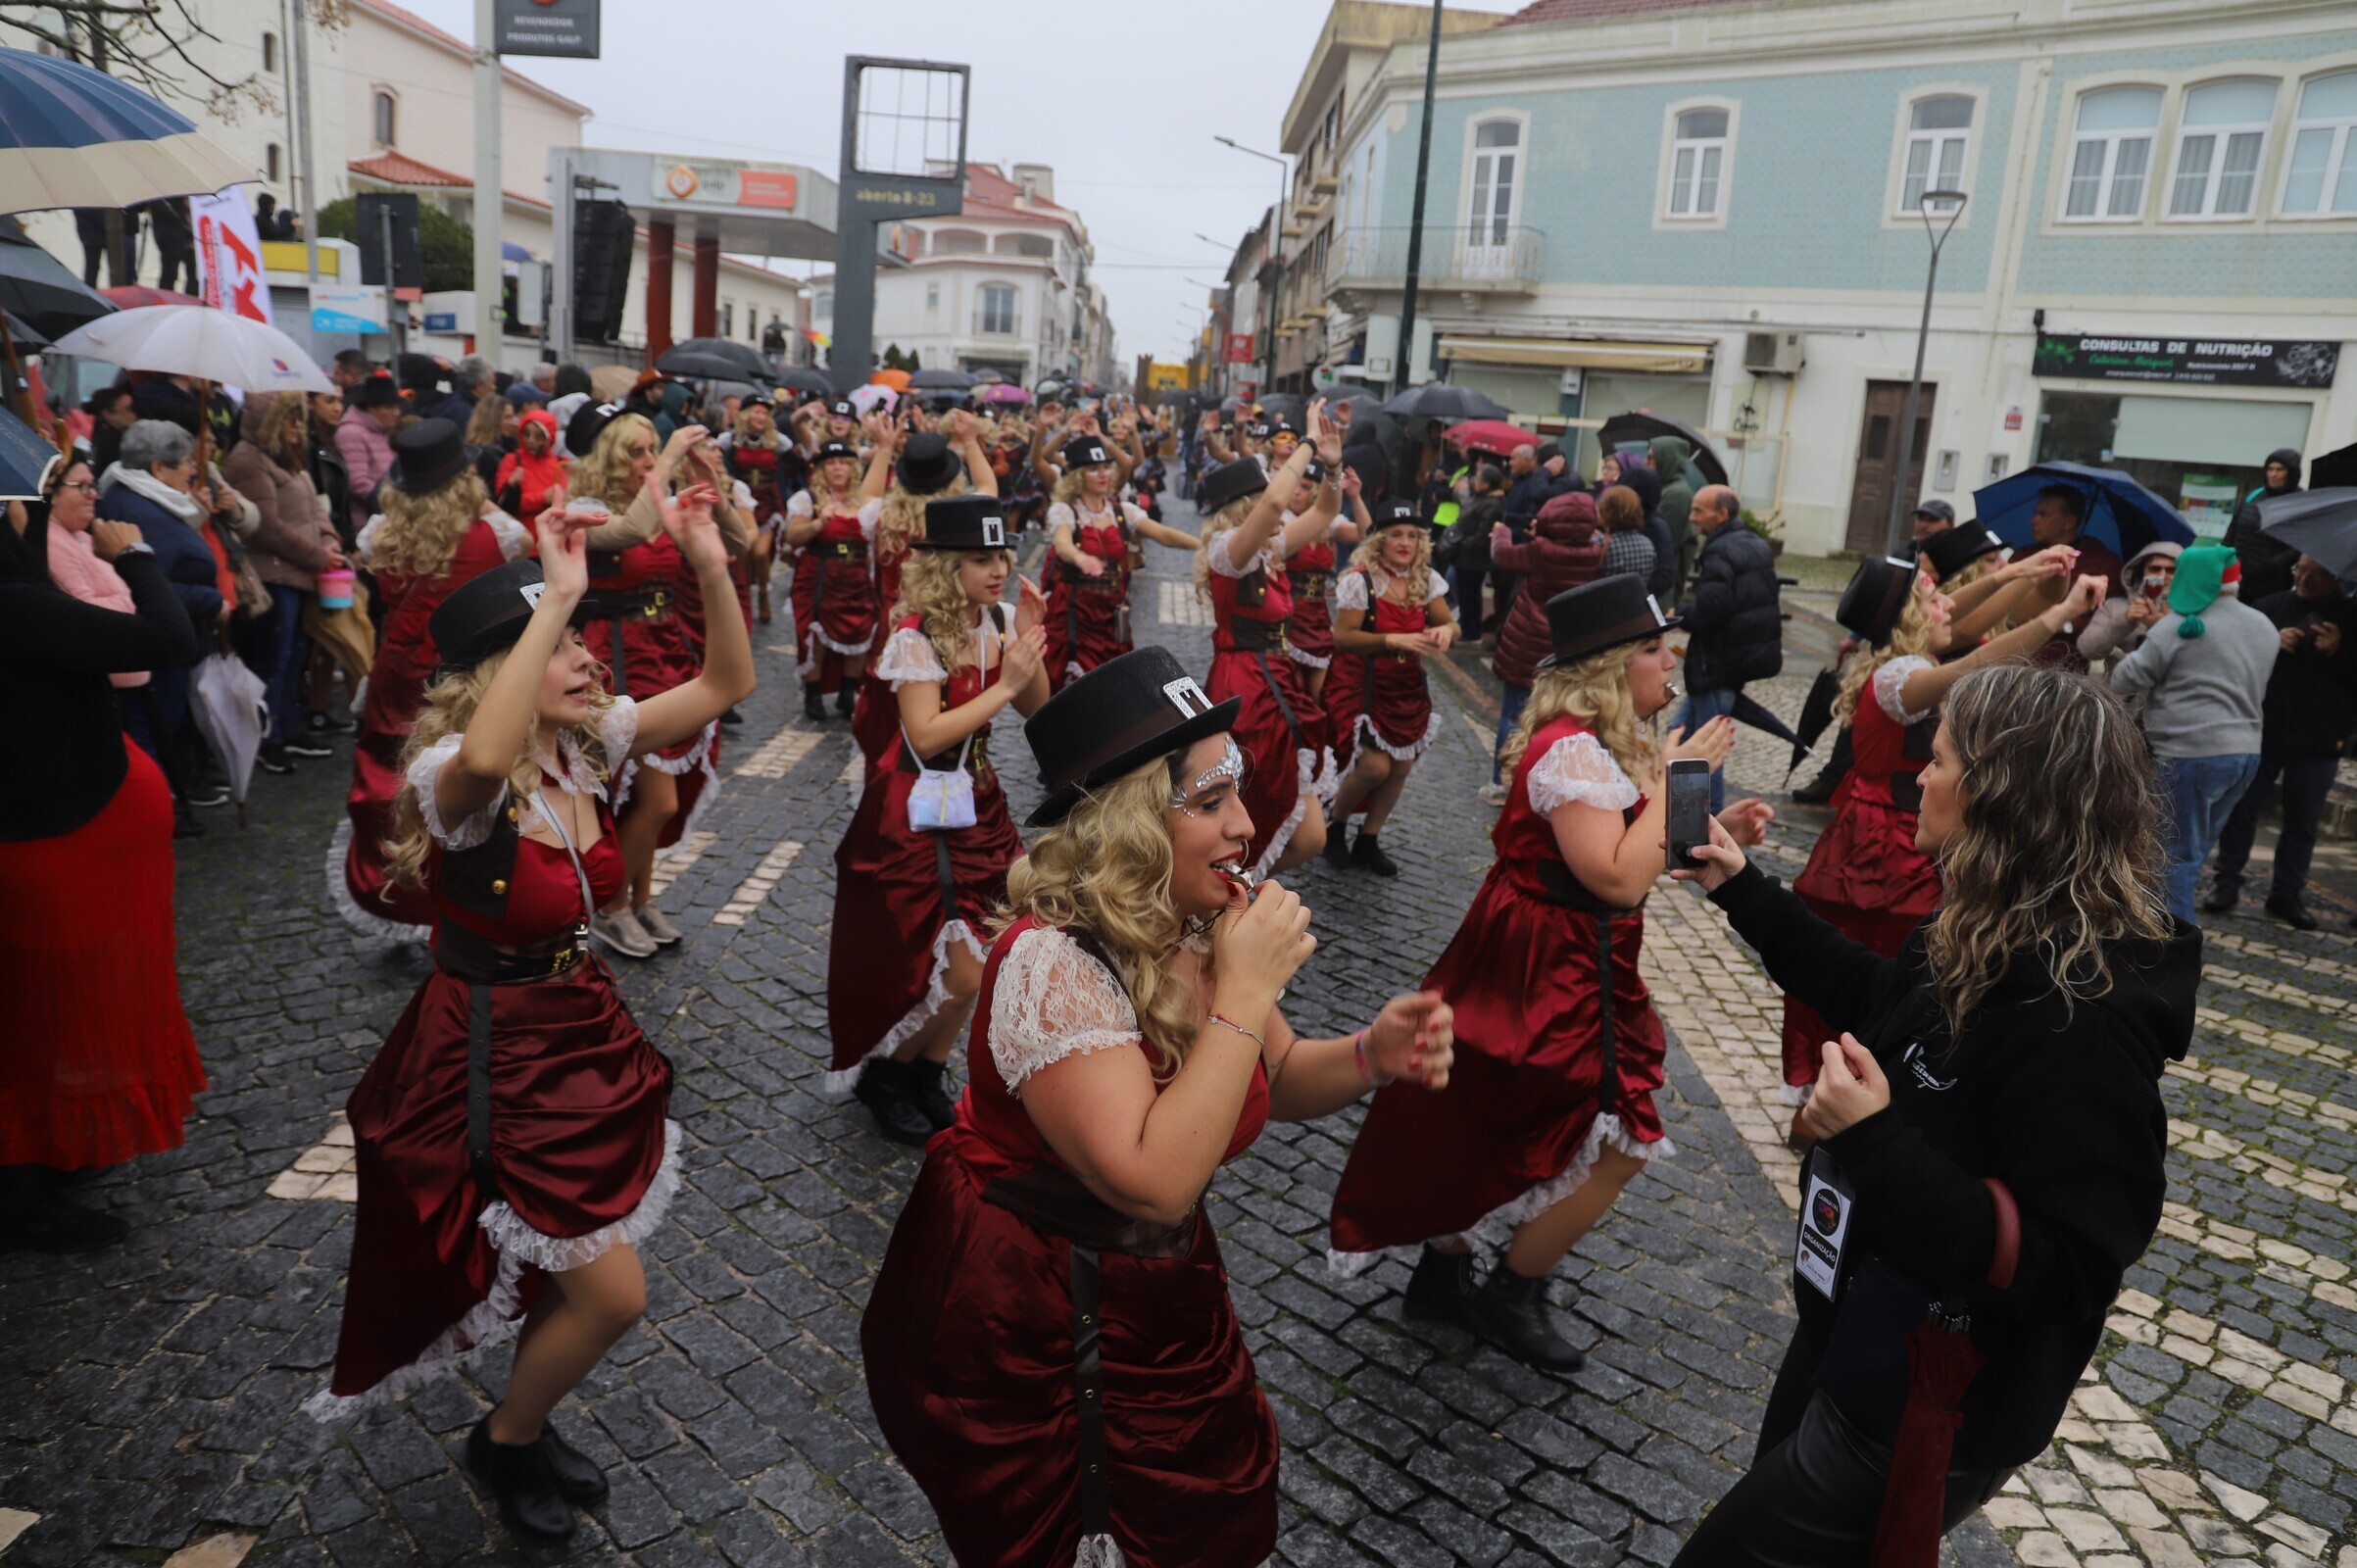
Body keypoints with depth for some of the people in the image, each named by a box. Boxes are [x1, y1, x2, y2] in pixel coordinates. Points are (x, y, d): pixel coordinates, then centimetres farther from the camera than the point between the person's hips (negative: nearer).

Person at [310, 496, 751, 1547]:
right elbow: (484, 759, -51)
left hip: (583, 1029, 7)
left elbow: (725, 686, -5)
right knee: (610, 1294, -2)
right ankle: (506, 1442, 28)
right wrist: (557, 599, -48)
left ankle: (530, 1429, 48)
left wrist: (713, 570, -19)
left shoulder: (587, 740, -3)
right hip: (492, 1055, -7)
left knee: (566, 1265, 21)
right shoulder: (457, 777, -24)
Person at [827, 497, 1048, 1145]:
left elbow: (1036, 706, 3)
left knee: (966, 966, 8)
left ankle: (927, 1075, 29)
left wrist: (1027, 644, -12)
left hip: (977, 799, 7)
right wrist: (1003, 685, -23)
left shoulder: (994, 620, 3)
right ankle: (883, 1074, 18)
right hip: (921, 811, -7)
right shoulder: (917, 635, -18)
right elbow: (925, 734, -24)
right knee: (960, 972, -6)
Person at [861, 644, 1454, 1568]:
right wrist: (1244, 990, -31)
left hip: (1157, 1298, 7)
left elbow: (1274, 1083, 7)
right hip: (1022, 1327, -7)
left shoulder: (1210, 921, -6)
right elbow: (1154, 1184, -34)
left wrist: (1366, 1057, -14)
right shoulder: (1052, 962, -29)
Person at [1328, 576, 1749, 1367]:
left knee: (1495, 1133, 19)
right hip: (1551, 972, -10)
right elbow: (1619, 879, -29)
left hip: (1563, 965, 10)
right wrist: (1669, 776, -21)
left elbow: (1631, 853, 12)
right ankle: (1511, 1297, 19)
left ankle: (1443, 1278, 35)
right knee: (1618, 1142, 1)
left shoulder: (1601, 742, 8)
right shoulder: (1574, 750, -23)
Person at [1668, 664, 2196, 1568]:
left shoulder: (2080, 1019, -31)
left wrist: (1876, 1145, -36)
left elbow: (2066, 1275, -30)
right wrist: (1743, 892, 18)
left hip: (1920, 1413, -9)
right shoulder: (1998, 944, -3)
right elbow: (1879, 1002, 17)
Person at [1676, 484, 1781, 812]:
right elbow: (1767, 598, 18)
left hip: (1718, 661, -10)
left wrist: (1678, 615, -5)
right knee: (1684, 731, 18)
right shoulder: (1756, 545, 12)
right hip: (1748, 655, 10)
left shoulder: (1720, 552, -18)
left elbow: (1707, 613, -26)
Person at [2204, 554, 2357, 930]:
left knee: (2303, 822, 6)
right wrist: (2271, 643, -15)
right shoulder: (2269, 607, 3)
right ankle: (2227, 882, 14)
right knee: (2242, 808, 4)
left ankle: (2287, 894, 16)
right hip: (2261, 729, 0)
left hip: (2318, 738, 0)